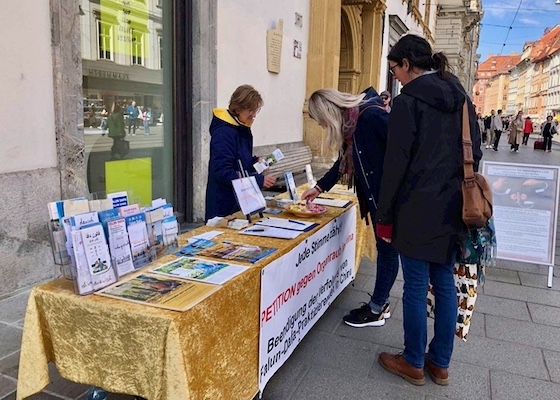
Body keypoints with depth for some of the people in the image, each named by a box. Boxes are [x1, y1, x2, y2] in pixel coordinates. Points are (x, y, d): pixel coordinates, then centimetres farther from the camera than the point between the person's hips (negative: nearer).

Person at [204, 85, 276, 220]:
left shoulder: (243, 129, 8)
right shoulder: (223, 132, -19)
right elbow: (223, 172, -24)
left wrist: (255, 161, 1)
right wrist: (259, 180, -27)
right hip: (224, 203, -8)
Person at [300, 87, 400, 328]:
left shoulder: (372, 116, -22)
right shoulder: (350, 124, 6)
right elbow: (345, 162, 17)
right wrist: (320, 187, 19)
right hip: (375, 196, 9)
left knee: (387, 250, 4)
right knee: (384, 248, 16)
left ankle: (376, 311, 16)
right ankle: (381, 303, 30)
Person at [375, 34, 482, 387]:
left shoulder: (408, 101, -10)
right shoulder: (461, 97, 11)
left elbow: (396, 164, -13)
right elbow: (474, 153, 14)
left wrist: (384, 215, -6)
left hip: (418, 211, -7)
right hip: (453, 209, 7)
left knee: (416, 287, 5)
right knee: (445, 283, 14)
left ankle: (414, 364, 21)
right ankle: (440, 363, 27)